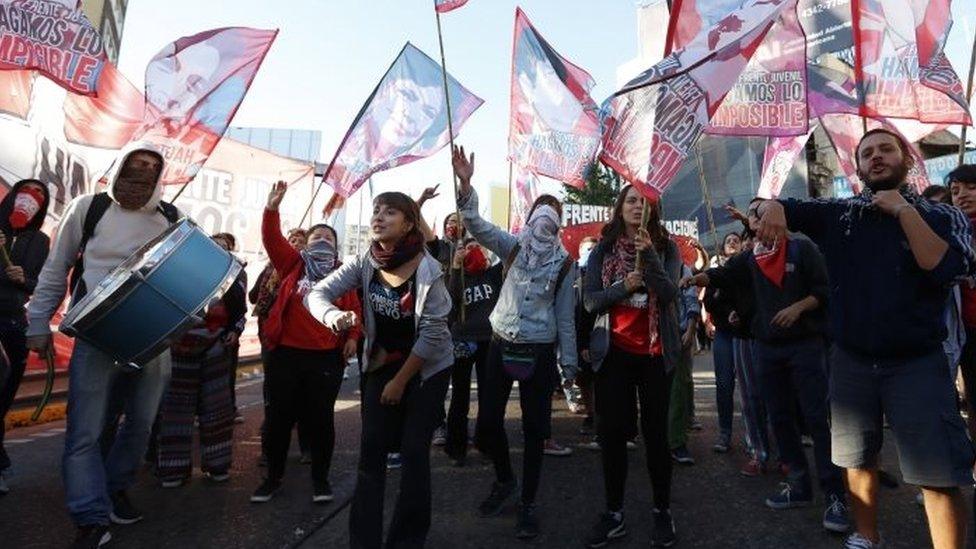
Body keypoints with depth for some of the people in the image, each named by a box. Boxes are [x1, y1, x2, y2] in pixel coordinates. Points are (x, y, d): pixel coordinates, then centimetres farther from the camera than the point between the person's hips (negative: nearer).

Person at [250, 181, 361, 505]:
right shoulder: (293, 265, 7)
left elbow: (354, 309, 10)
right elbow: (272, 239, -5)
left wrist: (352, 337, -3)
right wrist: (272, 208, -17)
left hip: (327, 357, 0)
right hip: (285, 353, 1)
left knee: (321, 418, 6)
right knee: (280, 417, 9)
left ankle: (321, 478, 21)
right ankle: (274, 476, 26)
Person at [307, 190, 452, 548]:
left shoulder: (428, 269, -22)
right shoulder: (366, 263, -9)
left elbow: (432, 334, -20)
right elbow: (318, 293, -9)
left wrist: (400, 381, -14)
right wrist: (333, 316, -33)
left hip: (428, 367, -4)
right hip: (382, 363, 4)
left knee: (413, 452, -2)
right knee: (372, 448, 1)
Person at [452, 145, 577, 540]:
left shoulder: (564, 262, 0)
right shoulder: (513, 247, 1)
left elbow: (565, 316, 3)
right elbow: (475, 225, -15)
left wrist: (569, 364, 3)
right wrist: (465, 185, -31)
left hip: (540, 351, -1)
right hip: (501, 344, 1)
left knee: (534, 429, 4)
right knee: (489, 421, 6)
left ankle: (528, 503, 22)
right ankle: (504, 480, 35)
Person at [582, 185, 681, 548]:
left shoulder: (666, 247, 1)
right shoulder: (603, 250, 4)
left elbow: (669, 293, -13)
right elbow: (590, 300, -2)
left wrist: (648, 254, -24)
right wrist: (623, 287, -18)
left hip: (656, 352, -1)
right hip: (613, 351, 1)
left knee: (655, 431, 5)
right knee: (611, 431, 3)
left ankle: (662, 511, 21)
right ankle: (614, 514, 16)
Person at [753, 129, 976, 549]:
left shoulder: (942, 216, 1)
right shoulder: (838, 214, 4)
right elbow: (776, 206, 1)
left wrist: (902, 209, -14)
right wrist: (771, 206, -22)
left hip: (917, 363, -2)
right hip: (851, 361, 2)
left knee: (940, 477, -5)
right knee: (858, 461, 15)